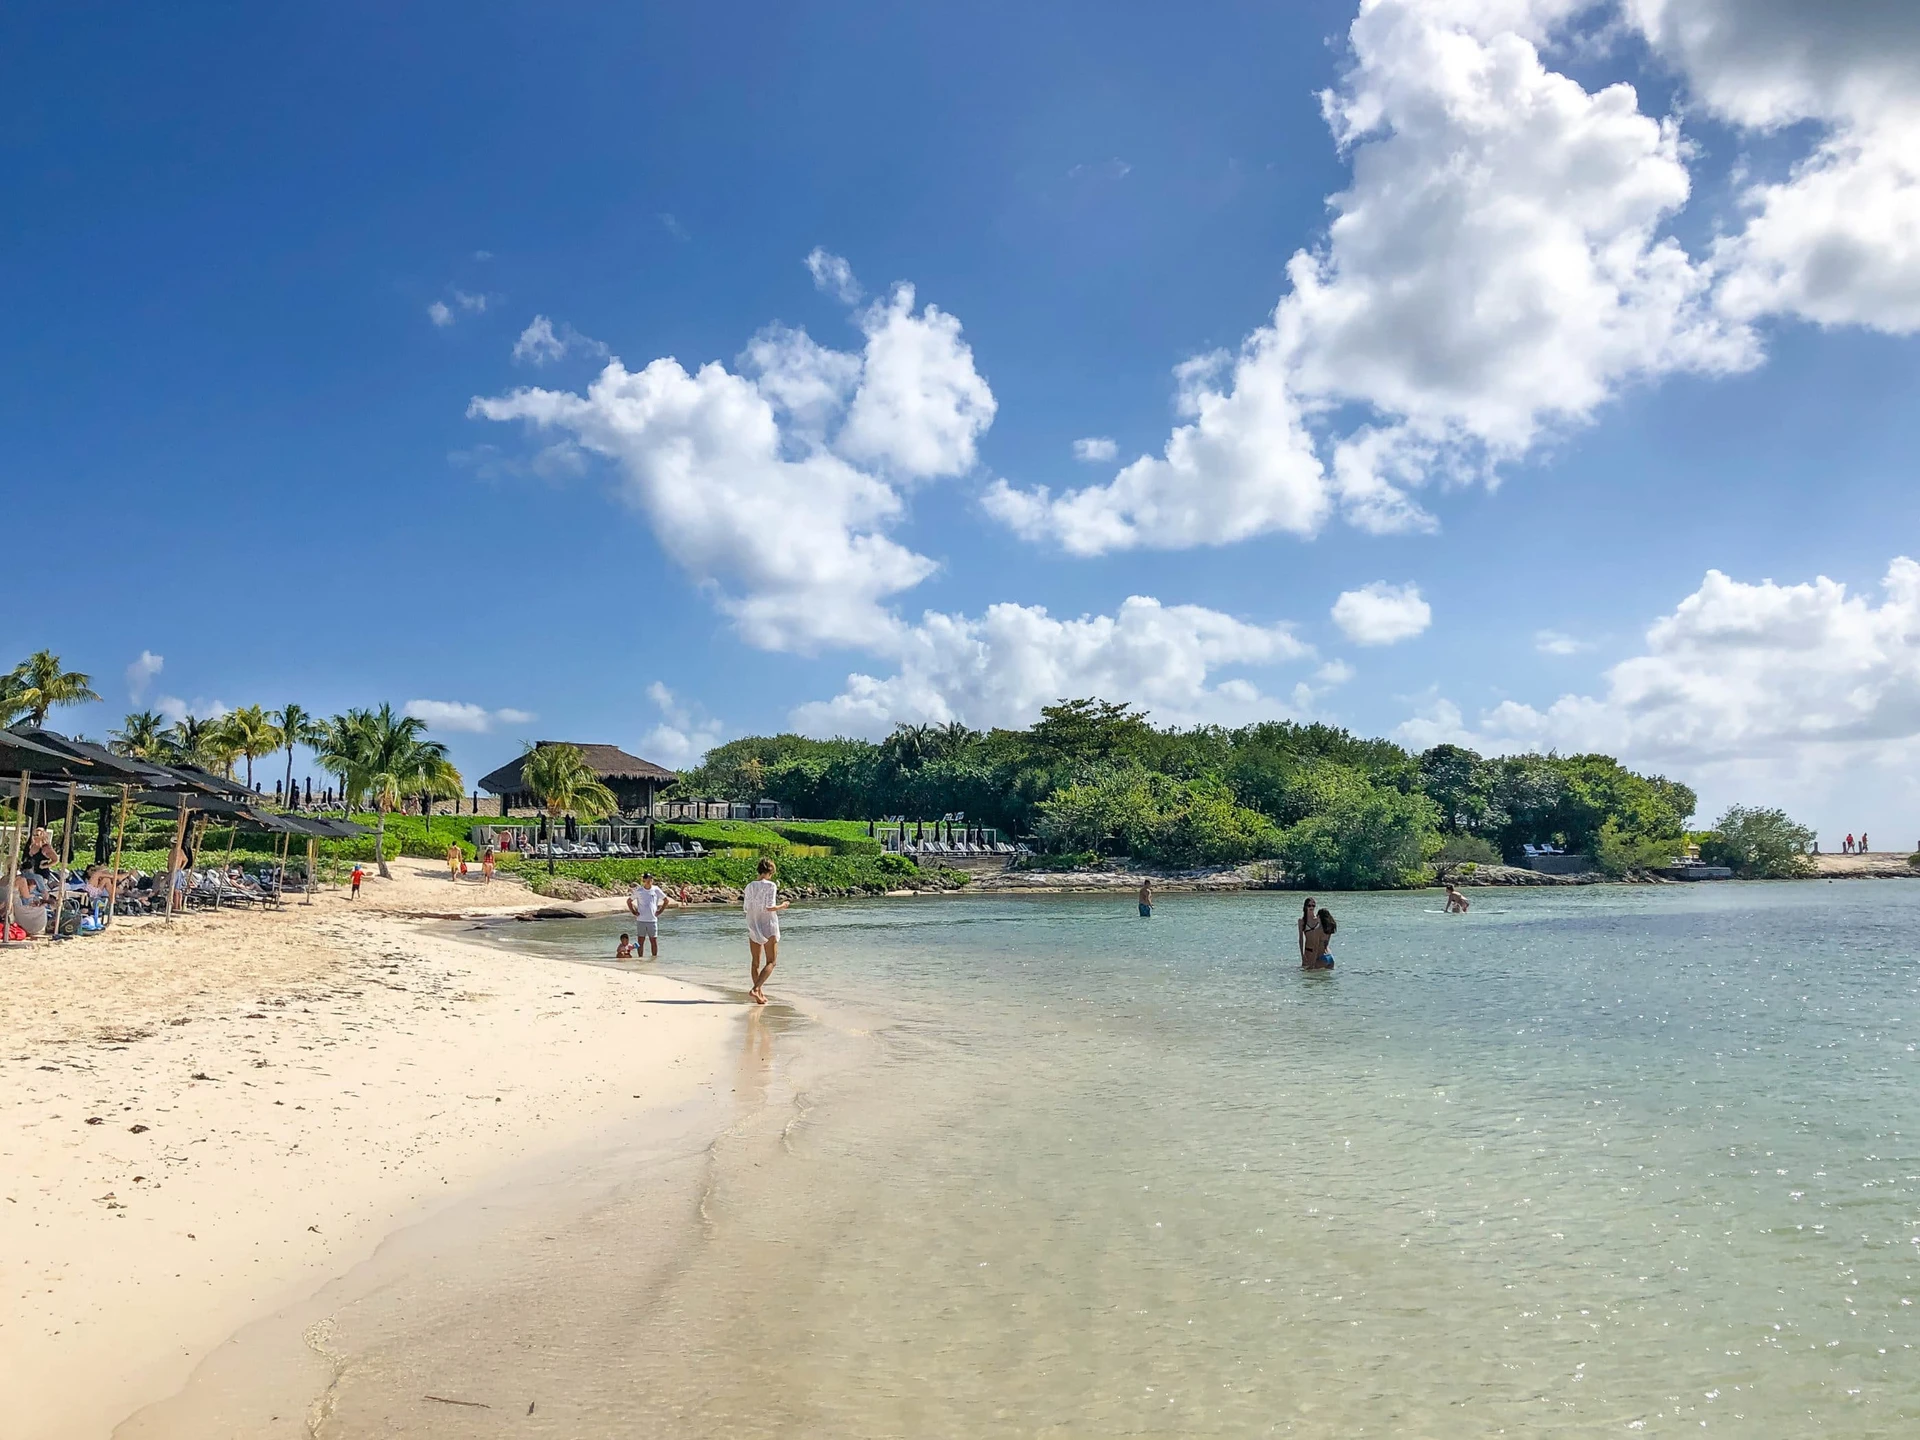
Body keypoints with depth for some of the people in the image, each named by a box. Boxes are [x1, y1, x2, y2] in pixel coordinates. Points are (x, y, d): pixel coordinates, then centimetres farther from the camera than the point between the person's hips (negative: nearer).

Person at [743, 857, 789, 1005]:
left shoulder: (750, 886, 3)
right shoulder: (771, 885, -12)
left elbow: (745, 907, 5)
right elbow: (770, 907, -18)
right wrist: (782, 906, 0)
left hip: (753, 927, 5)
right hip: (768, 927, -5)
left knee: (756, 962, 12)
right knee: (771, 962, 3)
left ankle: (760, 994, 15)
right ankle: (756, 988, -14)